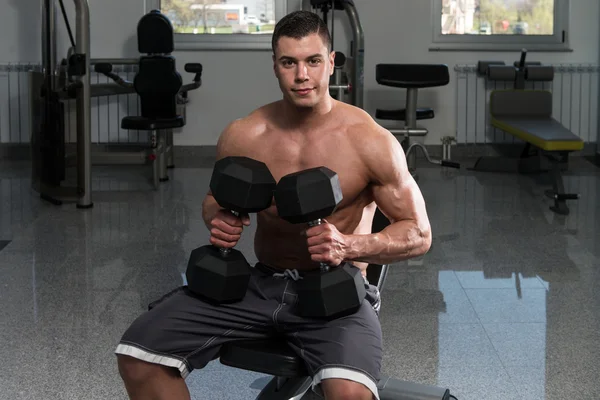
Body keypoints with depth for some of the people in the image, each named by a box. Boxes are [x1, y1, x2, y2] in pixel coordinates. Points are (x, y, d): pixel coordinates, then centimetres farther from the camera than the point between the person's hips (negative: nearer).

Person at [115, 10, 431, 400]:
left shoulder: (370, 140, -12)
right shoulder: (243, 136, -2)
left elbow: (419, 234, -6)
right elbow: (216, 199, 18)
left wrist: (349, 246, -23)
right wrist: (218, 220, -7)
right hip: (261, 283, 5)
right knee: (139, 353, -11)